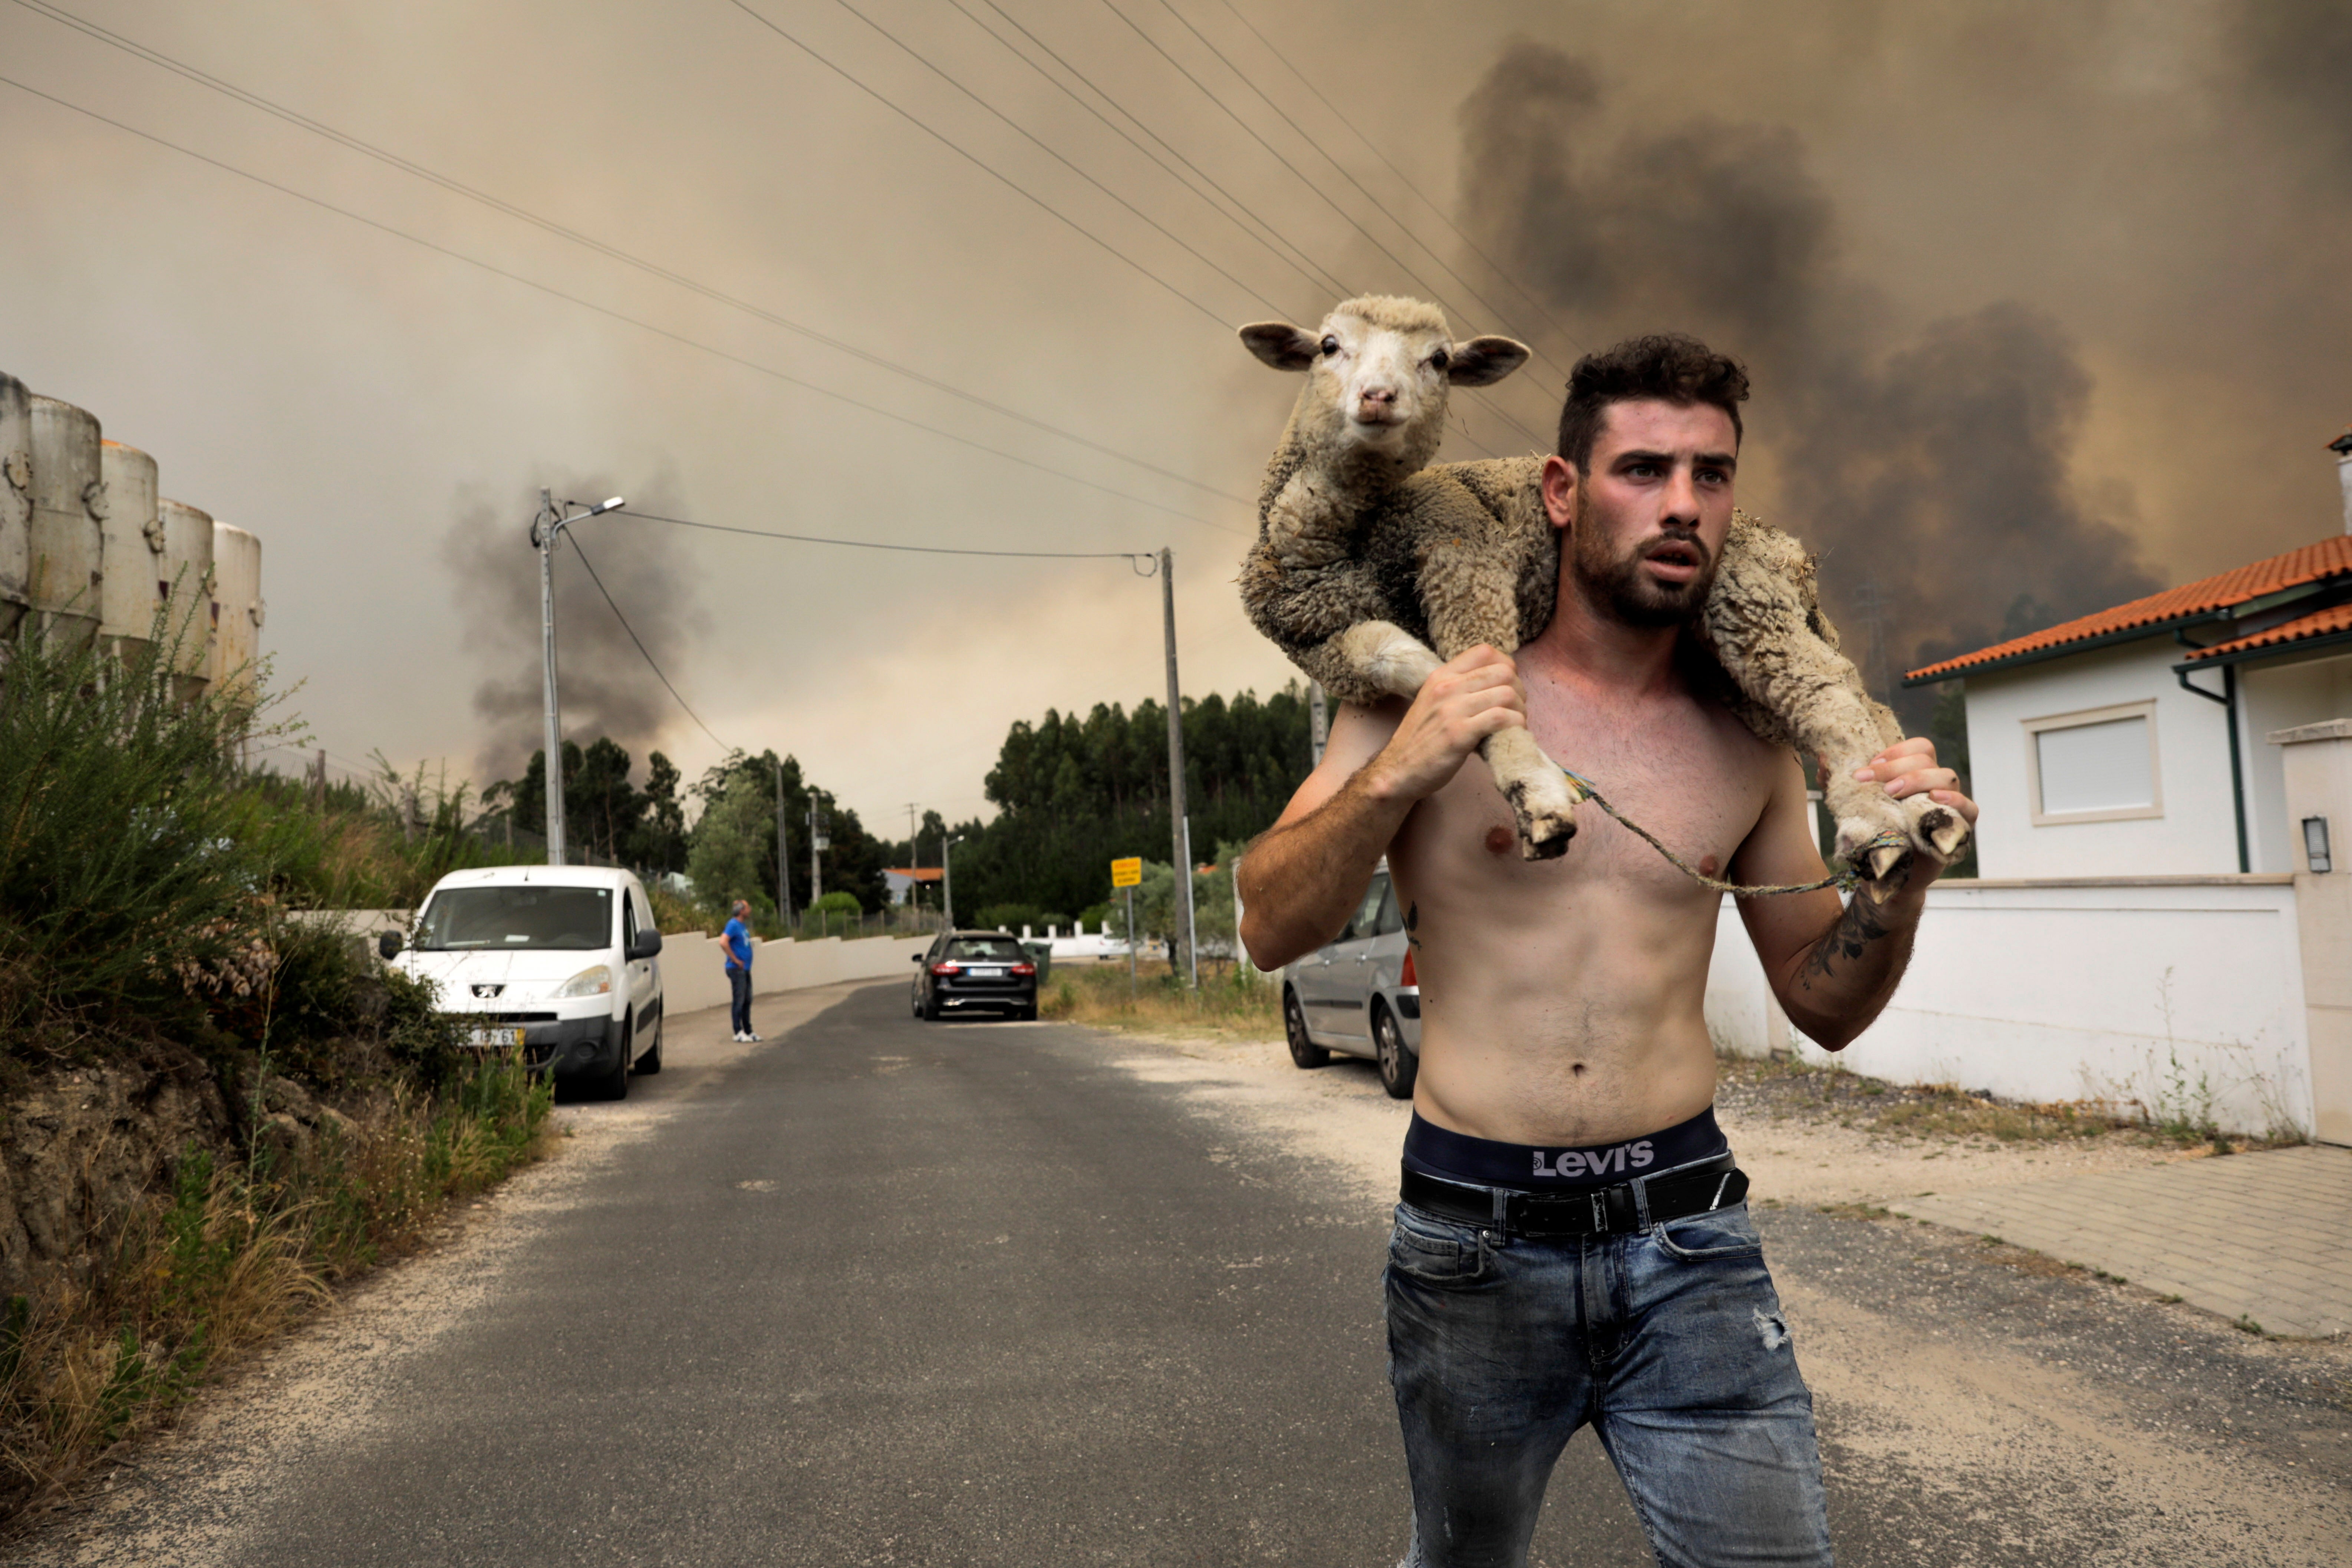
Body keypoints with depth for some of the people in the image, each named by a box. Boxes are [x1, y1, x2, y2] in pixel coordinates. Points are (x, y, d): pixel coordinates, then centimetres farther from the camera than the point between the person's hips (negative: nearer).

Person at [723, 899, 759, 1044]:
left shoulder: (743, 925, 14)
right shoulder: (733, 925, -14)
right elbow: (723, 942, -27)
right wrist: (735, 960, -20)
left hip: (745, 969, 9)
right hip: (737, 969, -9)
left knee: (747, 1000, 12)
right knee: (739, 1001, -4)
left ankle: (748, 1032, 19)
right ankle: (738, 1033, 2)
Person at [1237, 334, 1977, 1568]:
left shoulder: (1748, 744, 4)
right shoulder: (1431, 696, -5)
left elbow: (1824, 1006, 11)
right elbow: (1270, 930, -8)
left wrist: (1901, 881, -8)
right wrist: (1394, 775, -22)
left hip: (1687, 1236, 2)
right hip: (1474, 1241, -1)